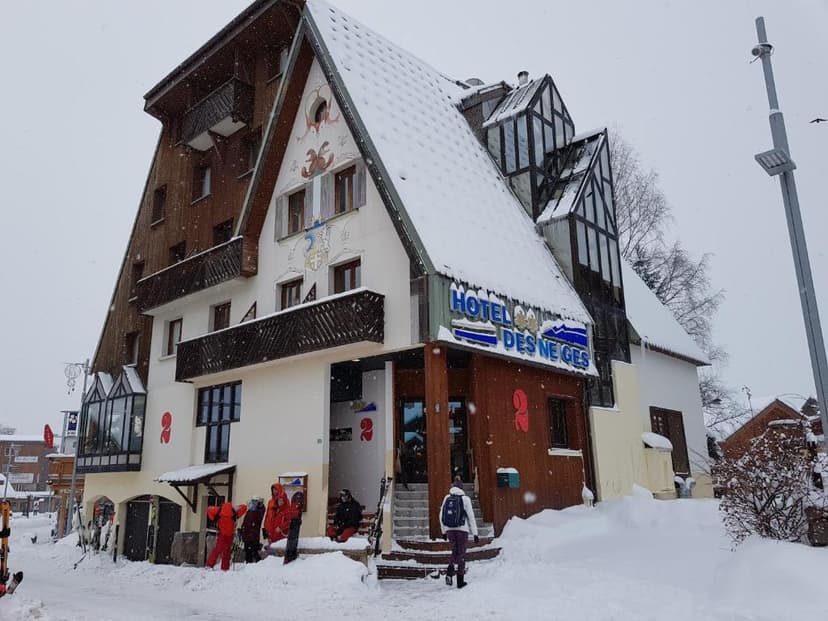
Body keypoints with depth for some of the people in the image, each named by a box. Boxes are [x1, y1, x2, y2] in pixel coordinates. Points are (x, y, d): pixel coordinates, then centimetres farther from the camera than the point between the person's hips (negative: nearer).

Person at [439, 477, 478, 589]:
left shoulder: (447, 498, 3)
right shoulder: (465, 499, -5)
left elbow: (441, 516, 7)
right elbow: (471, 517, -5)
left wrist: (444, 531, 17)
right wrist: (475, 533, 0)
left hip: (450, 530, 3)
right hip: (462, 529, -2)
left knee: (454, 551, 20)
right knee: (461, 554, 10)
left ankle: (450, 571, -5)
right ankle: (460, 581, 13)